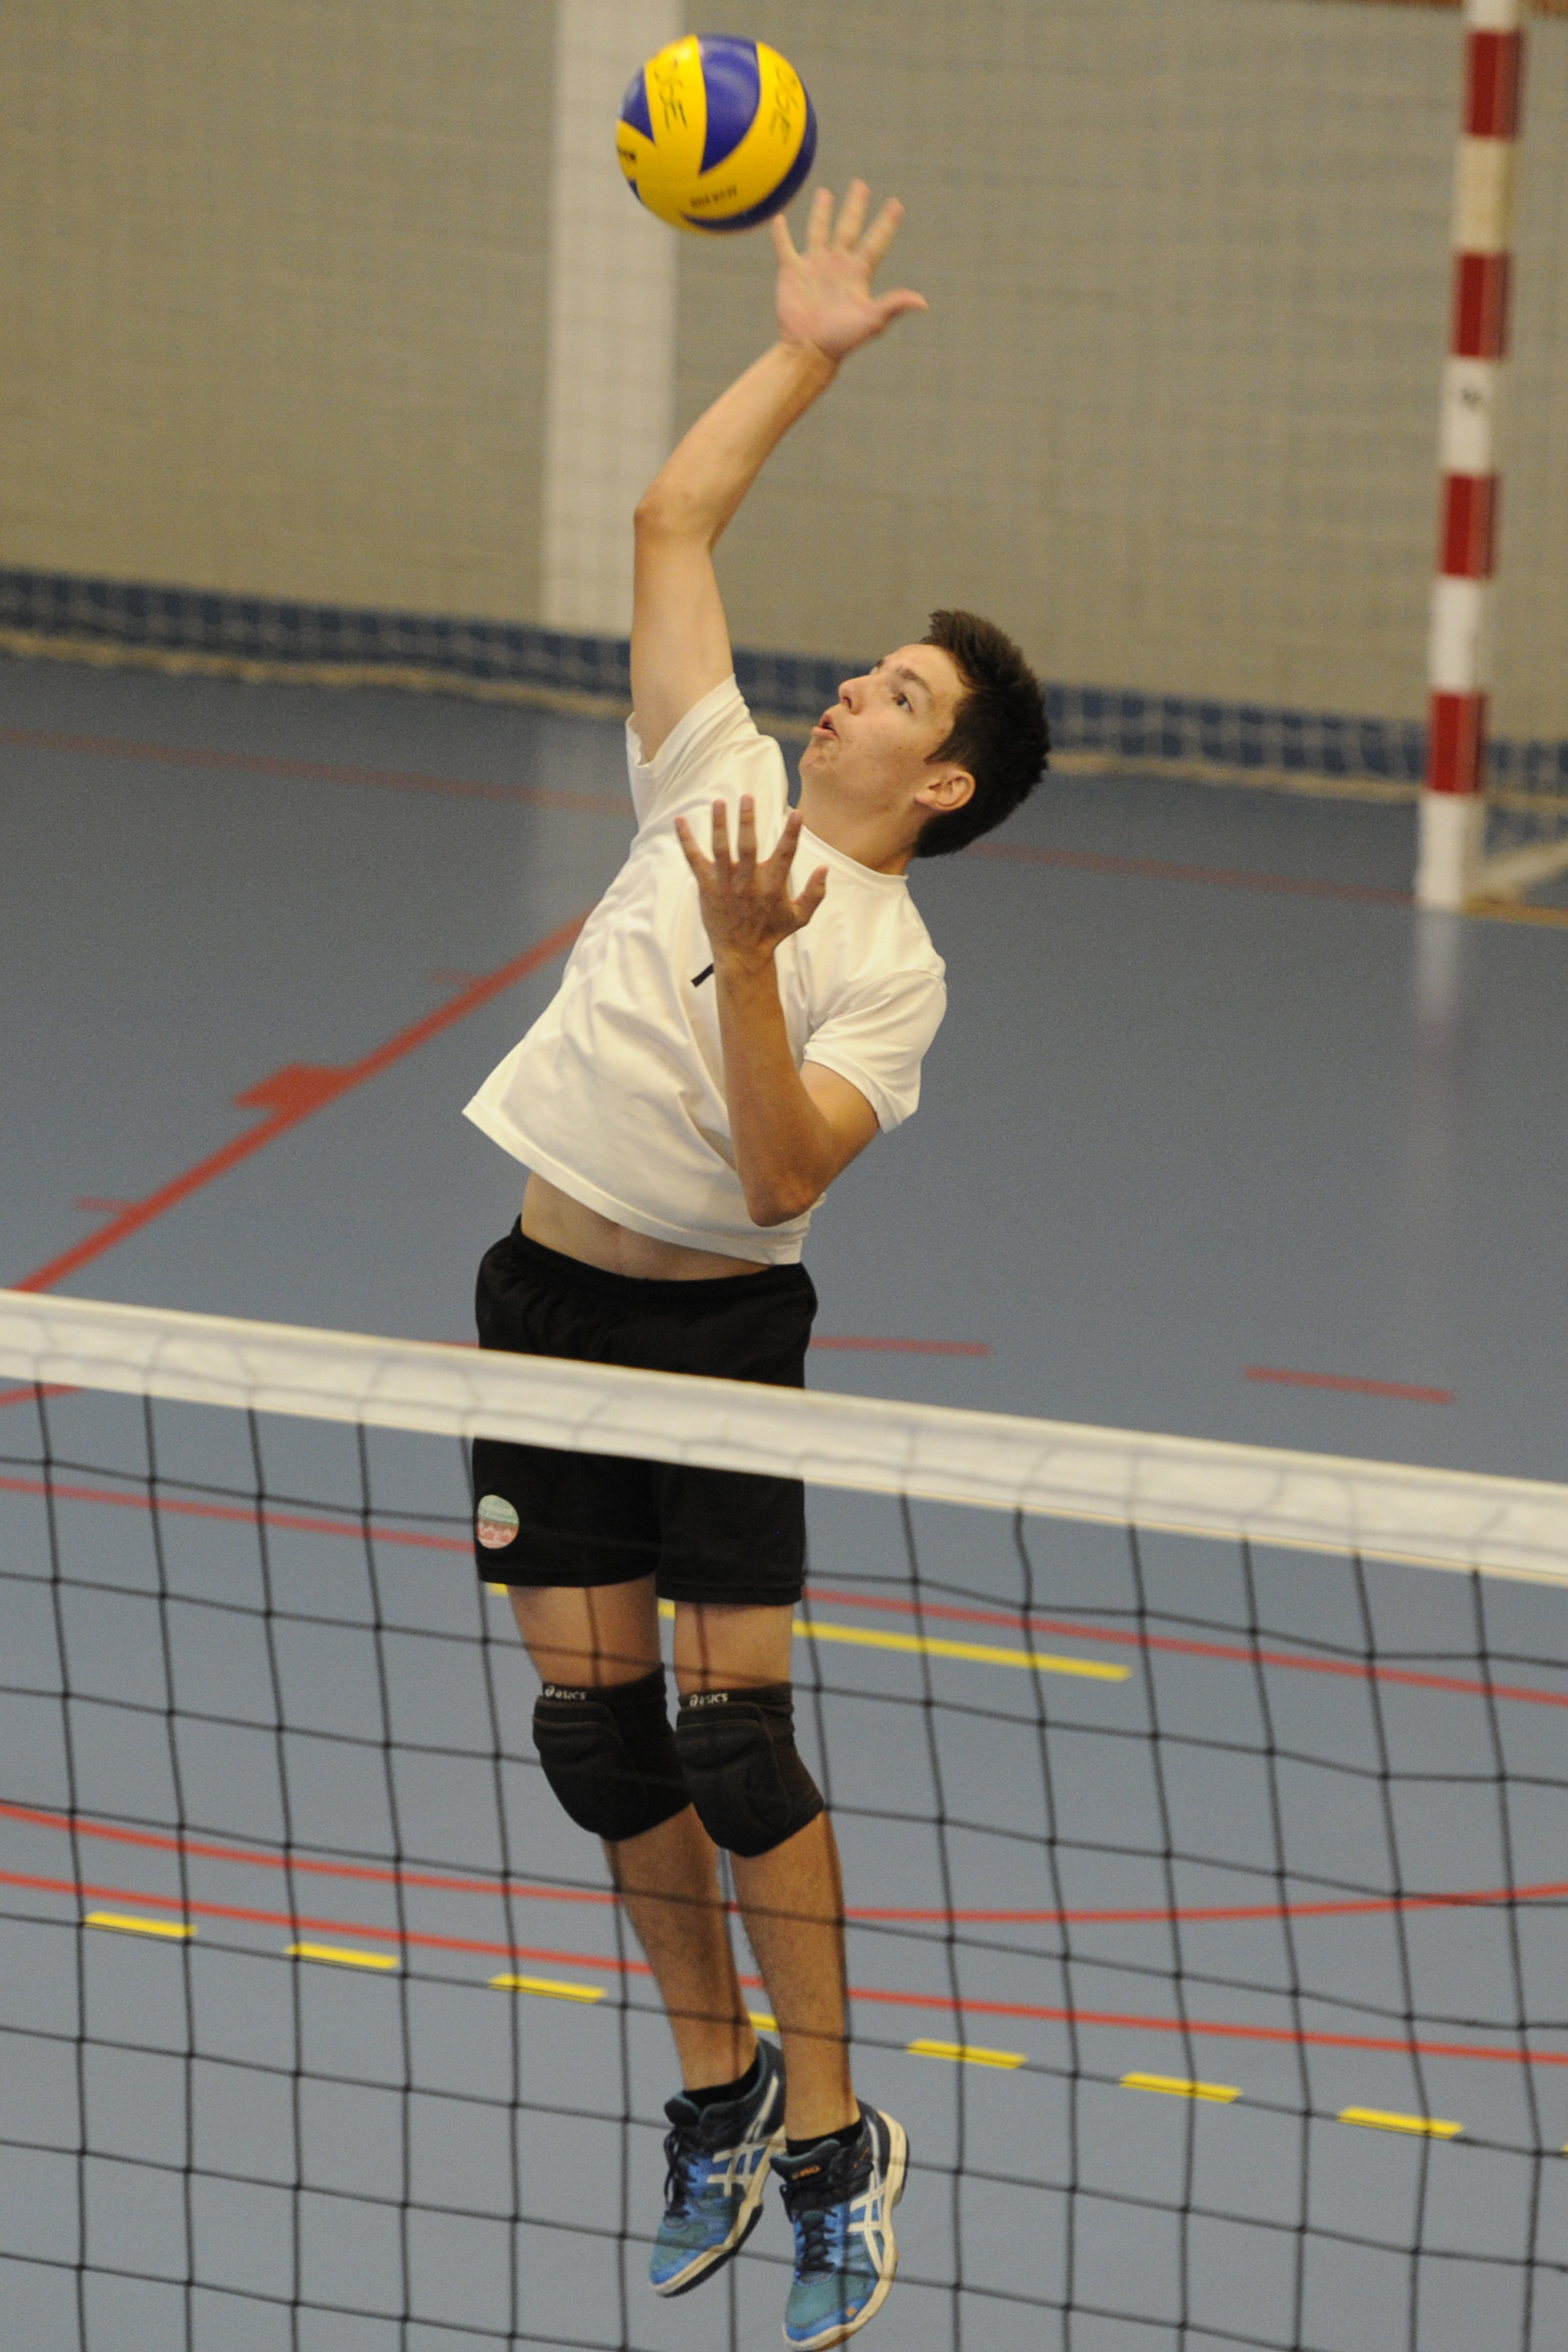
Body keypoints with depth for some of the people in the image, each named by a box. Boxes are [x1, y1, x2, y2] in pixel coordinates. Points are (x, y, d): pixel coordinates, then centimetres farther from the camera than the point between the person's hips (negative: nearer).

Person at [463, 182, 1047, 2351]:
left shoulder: (891, 968, -10)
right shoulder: (722, 780, 4)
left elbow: (781, 1170, -24)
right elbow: (672, 523, 5)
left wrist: (748, 955, -32)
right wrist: (808, 348, 5)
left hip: (718, 1326, -5)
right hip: (550, 1297, 5)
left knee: (736, 1735, -9)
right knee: (597, 1728, 5)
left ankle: (831, 2147, 2)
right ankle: (719, 2091, 20)